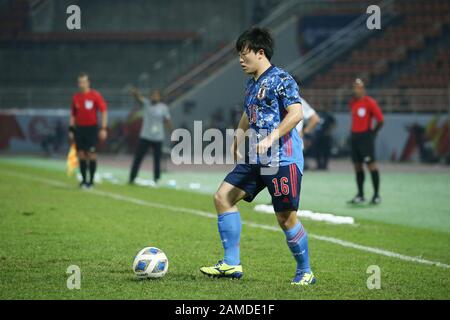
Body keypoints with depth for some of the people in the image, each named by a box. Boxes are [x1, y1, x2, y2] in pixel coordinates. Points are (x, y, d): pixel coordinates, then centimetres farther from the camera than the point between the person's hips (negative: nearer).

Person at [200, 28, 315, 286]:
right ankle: (232, 263, 2)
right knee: (223, 197, 0)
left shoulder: (281, 79, -9)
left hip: (283, 160, -9)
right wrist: (237, 140, 32)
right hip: (257, 161, 9)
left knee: (286, 217, -6)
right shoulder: (252, 84, 18)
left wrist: (271, 138, -26)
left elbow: (296, 113, -20)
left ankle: (305, 272, 12)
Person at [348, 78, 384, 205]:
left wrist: (373, 133, -3)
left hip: (366, 136, -7)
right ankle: (360, 195, 13)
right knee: (357, 165, 8)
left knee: (371, 164, -8)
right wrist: (354, 134, 13)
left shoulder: (370, 102, -9)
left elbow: (380, 119, -9)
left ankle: (376, 195, -4)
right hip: (354, 136, 7)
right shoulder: (352, 103, 12)